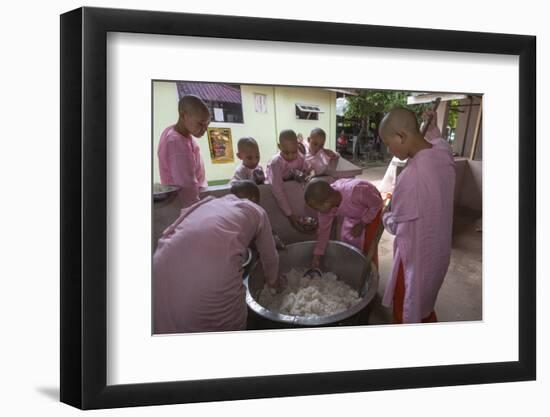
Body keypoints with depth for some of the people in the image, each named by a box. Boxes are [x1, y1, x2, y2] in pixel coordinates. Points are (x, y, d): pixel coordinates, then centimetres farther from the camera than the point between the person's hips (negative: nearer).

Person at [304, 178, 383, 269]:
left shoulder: (354, 192, -45)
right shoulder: (326, 206, -27)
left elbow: (377, 203, -26)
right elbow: (324, 230, -12)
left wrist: (361, 225, -23)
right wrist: (317, 256, -10)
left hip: (373, 211, -5)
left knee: (368, 246, -5)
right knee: (346, 240, 7)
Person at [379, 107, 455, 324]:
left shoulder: (411, 176, -34)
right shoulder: (443, 153, -12)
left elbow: (394, 225, -16)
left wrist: (385, 213, 2)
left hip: (416, 256, -8)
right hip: (437, 250, 8)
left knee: (406, 312, 15)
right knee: (425, 305, 28)